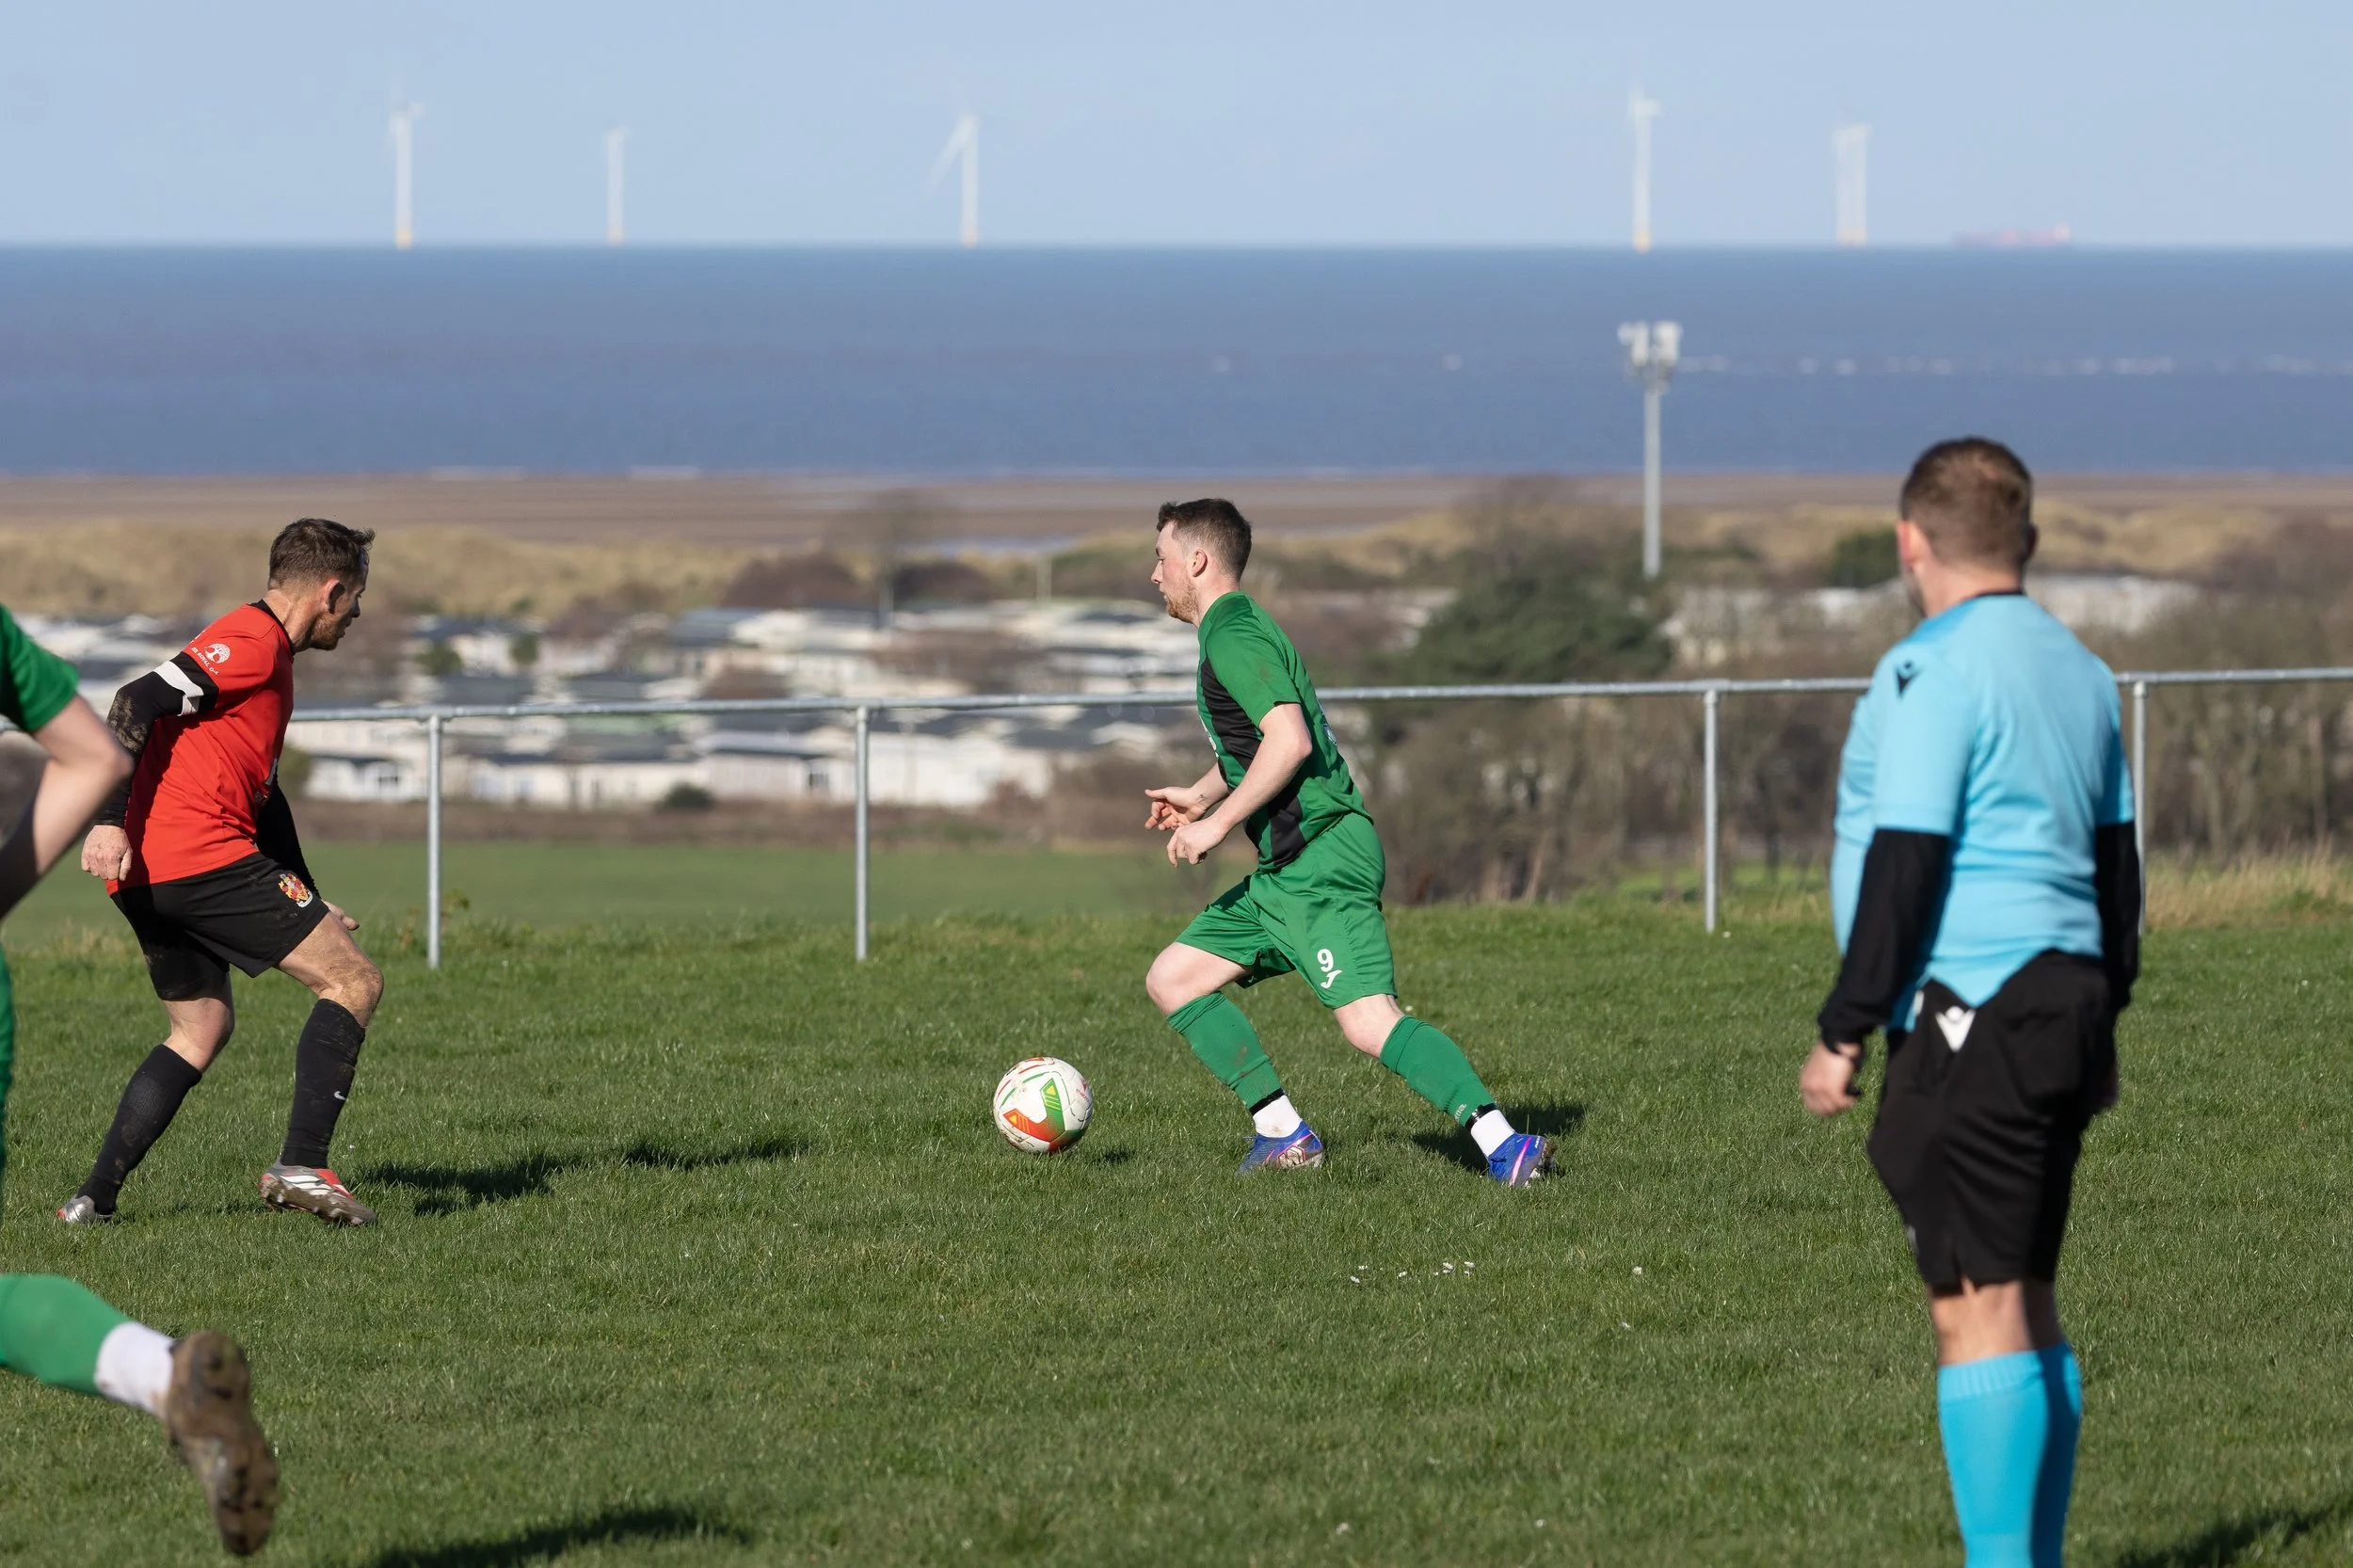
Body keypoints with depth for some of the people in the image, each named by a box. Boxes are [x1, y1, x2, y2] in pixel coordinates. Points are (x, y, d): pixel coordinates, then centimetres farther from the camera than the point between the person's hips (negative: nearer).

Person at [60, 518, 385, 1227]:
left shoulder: (268, 655, 26)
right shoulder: (251, 642, -7)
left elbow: (260, 793, 31)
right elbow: (138, 703, -18)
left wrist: (312, 908, 30)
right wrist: (111, 819, -27)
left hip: (148, 877, 10)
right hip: (204, 855, -10)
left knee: (202, 1028, 21)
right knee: (354, 983, -4)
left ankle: (95, 1195, 11)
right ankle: (301, 1166, -13)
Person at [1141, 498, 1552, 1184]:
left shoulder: (1233, 637, -11)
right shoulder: (1239, 629, 21)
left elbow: (1290, 739, -24)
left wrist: (1219, 824, -18)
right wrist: (1202, 796, 27)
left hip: (1320, 862, -11)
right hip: (1284, 871, 11)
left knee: (1369, 1022, -21)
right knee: (1171, 980, 13)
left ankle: (1505, 1144, -29)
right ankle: (1284, 1133, 9)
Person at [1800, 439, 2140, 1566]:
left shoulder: (1935, 671, -12)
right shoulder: (2077, 670, 15)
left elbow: (1903, 864, -17)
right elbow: (2115, 858, 19)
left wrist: (1845, 1034, -13)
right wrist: (2100, 1022, 25)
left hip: (1969, 1018, -9)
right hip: (2064, 1002, 9)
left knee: (1977, 1310, -10)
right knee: (2025, 1305, 14)